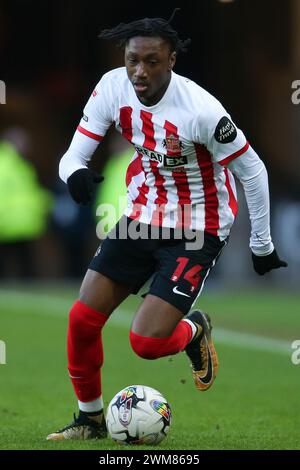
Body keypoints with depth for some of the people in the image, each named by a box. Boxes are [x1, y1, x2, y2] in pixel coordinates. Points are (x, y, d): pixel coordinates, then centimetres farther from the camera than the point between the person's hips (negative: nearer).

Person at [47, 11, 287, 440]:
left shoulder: (200, 110, -26)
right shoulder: (113, 88, -12)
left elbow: (252, 170, -13)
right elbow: (73, 155, -8)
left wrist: (262, 244, -4)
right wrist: (75, 173, -34)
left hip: (197, 231, -5)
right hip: (142, 218, 5)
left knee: (148, 342, -15)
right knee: (82, 319, -3)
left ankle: (193, 330, 21)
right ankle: (90, 419, 20)